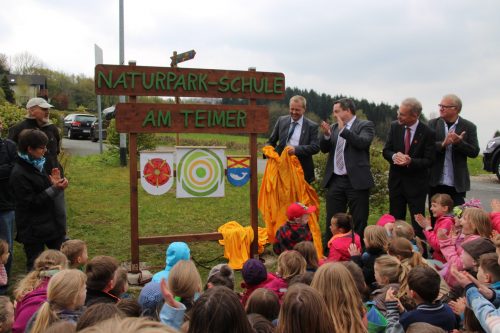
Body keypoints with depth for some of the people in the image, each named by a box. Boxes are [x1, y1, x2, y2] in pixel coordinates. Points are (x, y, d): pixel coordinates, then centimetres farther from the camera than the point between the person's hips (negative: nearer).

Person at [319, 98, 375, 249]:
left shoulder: (365, 125, -2)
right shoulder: (334, 127, 13)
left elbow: (363, 142, -19)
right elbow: (324, 149, 10)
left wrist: (343, 130, -18)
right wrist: (326, 135, -8)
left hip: (356, 180, -5)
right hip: (335, 180, 5)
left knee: (359, 222, 3)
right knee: (332, 220, 10)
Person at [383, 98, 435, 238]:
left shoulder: (427, 133, -12)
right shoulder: (395, 126, -1)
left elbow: (429, 161, -11)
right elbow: (386, 151, 3)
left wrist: (411, 161, -28)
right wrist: (394, 156, -20)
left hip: (416, 183, -4)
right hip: (396, 180, 4)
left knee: (418, 223, 3)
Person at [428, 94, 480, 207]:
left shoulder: (468, 127, 0)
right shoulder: (432, 124, 3)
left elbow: (474, 152, -3)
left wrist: (459, 142, -19)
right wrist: (443, 144, -23)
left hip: (457, 183, -1)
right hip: (436, 182, 1)